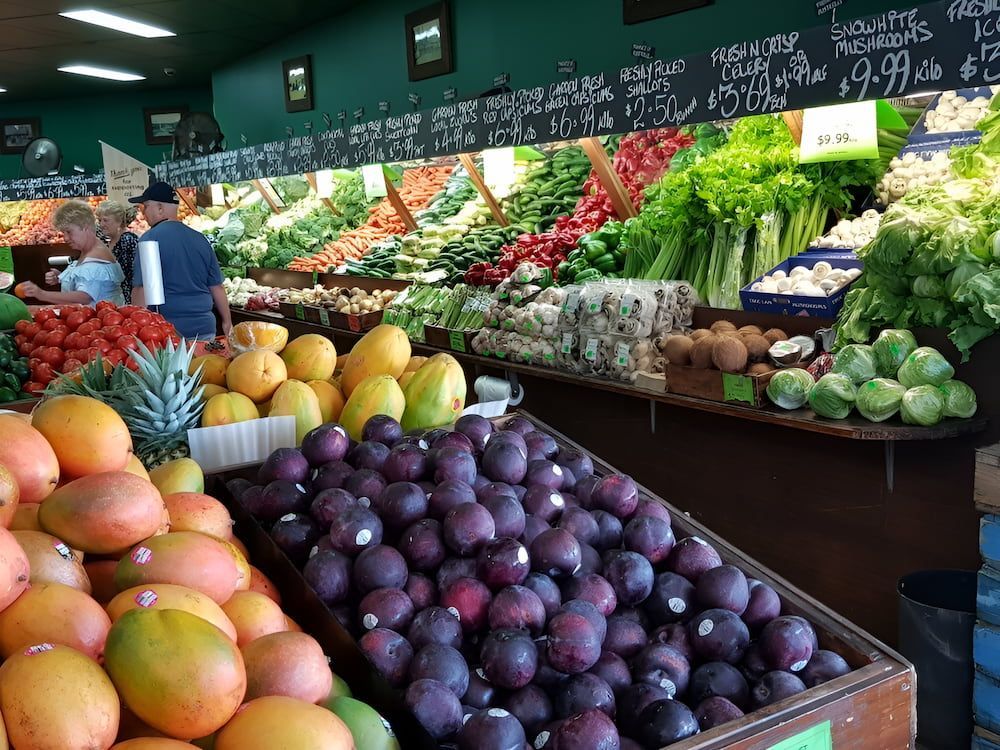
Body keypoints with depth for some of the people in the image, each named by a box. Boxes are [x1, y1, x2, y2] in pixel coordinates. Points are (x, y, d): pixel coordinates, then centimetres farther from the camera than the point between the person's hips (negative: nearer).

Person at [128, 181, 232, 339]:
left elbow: (141, 289, -13)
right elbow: (217, 286, 10)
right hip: (205, 328, 5)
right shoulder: (200, 239, 7)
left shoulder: (150, 239, -9)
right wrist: (227, 322, 19)